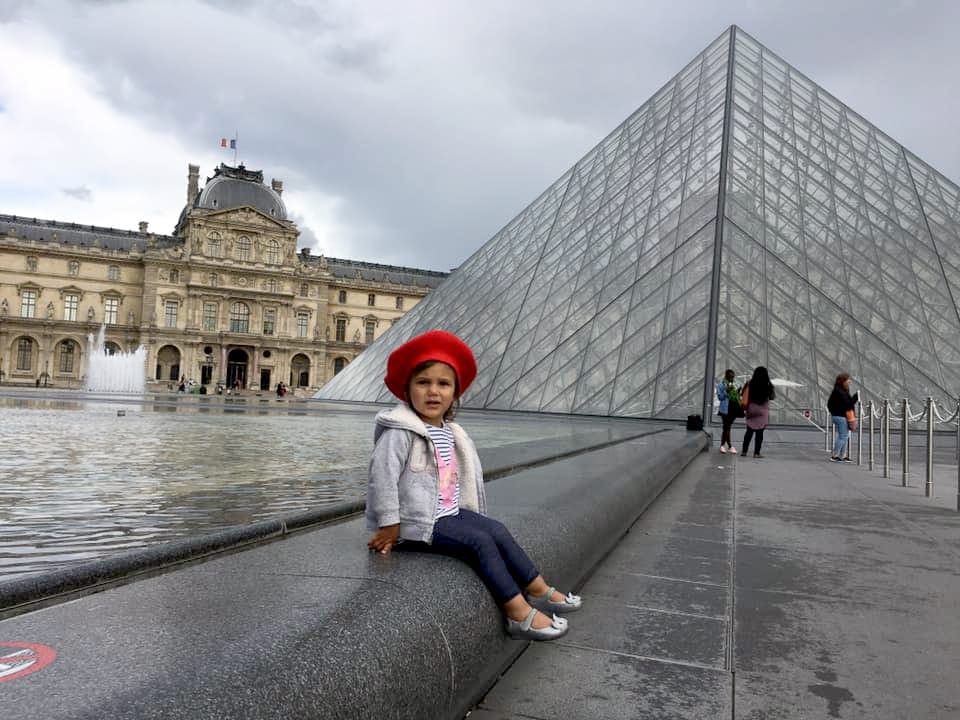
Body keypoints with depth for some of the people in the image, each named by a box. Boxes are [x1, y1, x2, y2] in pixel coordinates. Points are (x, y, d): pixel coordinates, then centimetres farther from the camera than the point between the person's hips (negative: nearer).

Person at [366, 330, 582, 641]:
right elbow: (382, 476, -22)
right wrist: (390, 526, -19)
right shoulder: (400, 432, -19)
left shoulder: (449, 433, 9)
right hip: (418, 523, -9)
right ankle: (519, 614, -11)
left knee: (498, 531, 2)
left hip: (450, 511, 9)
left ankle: (539, 591, 13)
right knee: (481, 541, -16)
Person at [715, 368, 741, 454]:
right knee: (727, 428, -5)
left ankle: (722, 445, 17)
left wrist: (738, 392, 2)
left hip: (734, 409, 6)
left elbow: (737, 397, 21)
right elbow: (720, 397, -9)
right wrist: (727, 391, -21)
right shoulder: (721, 385, -4)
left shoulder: (734, 385, 14)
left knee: (727, 427, 10)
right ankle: (730, 446, 1)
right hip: (726, 409, -6)